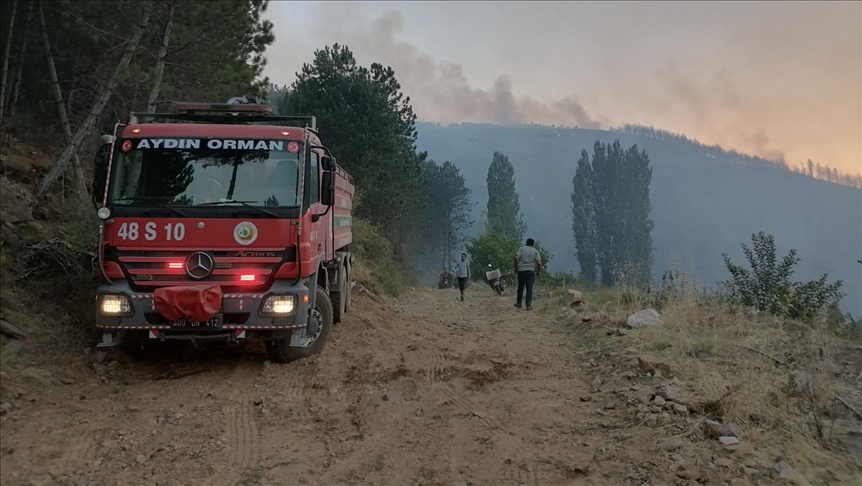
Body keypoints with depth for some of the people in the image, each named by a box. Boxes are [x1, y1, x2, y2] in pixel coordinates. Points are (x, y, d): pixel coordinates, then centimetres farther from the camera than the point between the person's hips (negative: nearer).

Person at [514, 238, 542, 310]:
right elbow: (539, 263, -4)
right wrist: (539, 271, 9)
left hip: (521, 270, 1)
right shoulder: (535, 251, 6)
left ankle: (518, 303, 26)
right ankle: (529, 305, -8)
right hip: (531, 271, 0)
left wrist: (516, 267, 1)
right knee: (529, 288, 0)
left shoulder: (521, 248, 5)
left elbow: (516, 258, -8)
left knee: (520, 287, 14)